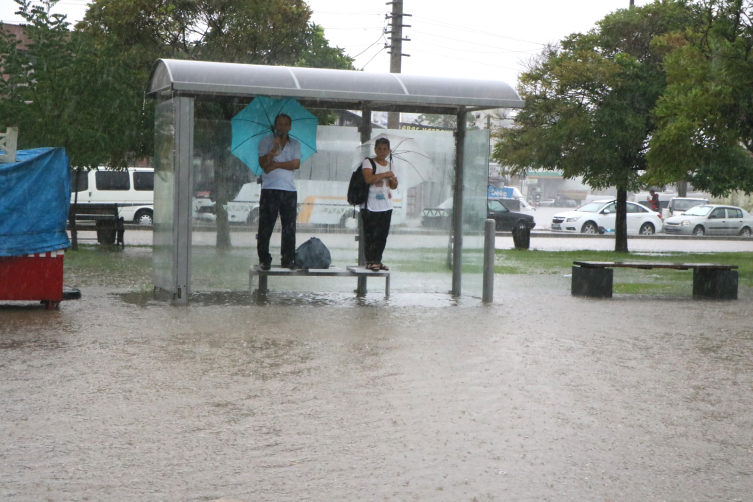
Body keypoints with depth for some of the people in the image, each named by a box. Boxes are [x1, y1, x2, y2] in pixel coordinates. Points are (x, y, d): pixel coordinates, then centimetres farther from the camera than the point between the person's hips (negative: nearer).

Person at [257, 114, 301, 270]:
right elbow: (263, 163, -5)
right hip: (269, 189, -2)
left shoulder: (295, 144, 14)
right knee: (266, 226, -3)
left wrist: (275, 164, -7)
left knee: (289, 227, 1)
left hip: (289, 190, 2)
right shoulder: (265, 142, 8)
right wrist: (273, 150, -20)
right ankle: (264, 259, 2)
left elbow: (296, 164, -1)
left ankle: (288, 259, 7)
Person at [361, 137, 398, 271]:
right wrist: (385, 175, -14)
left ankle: (378, 260, 15)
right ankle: (370, 261, 0)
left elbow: (394, 186, 19)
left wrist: (393, 180, -3)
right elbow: (369, 179, -21)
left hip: (386, 206, 6)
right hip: (371, 206, -6)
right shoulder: (368, 162, -4)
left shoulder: (389, 164, 15)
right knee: (371, 234, -6)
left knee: (382, 235, 7)